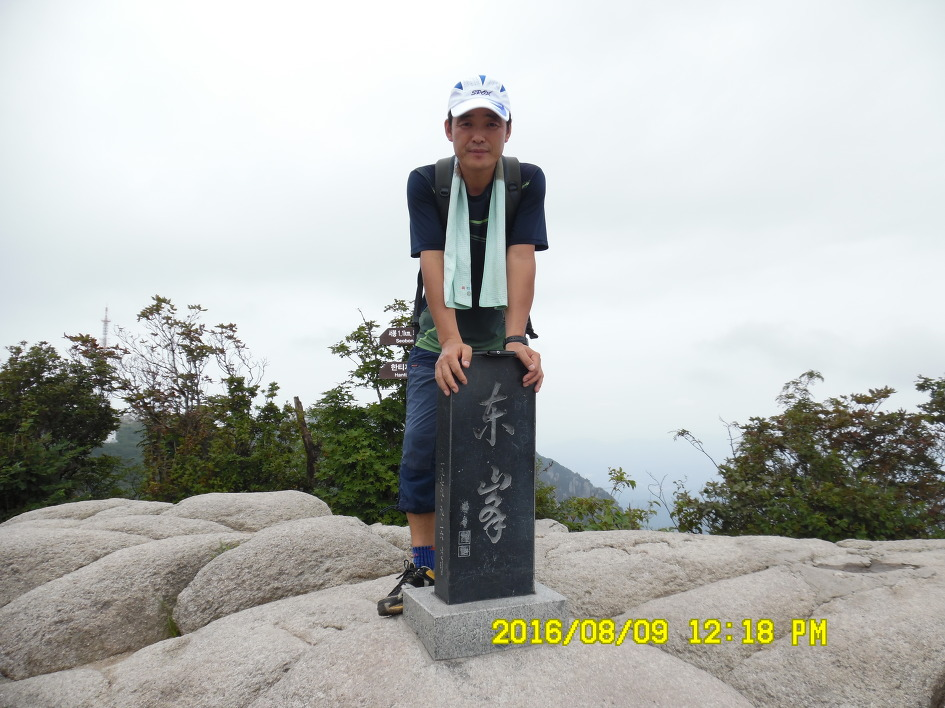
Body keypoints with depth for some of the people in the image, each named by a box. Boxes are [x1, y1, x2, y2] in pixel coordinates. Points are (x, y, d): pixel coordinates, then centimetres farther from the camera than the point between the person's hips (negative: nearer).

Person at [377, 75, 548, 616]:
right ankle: (423, 566, 8)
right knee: (421, 448, -6)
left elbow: (521, 260, -19)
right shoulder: (425, 182, -10)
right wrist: (451, 342, -33)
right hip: (439, 338, 0)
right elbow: (432, 263, -20)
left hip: (501, 335, 1)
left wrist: (516, 339, -32)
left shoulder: (527, 181, -9)